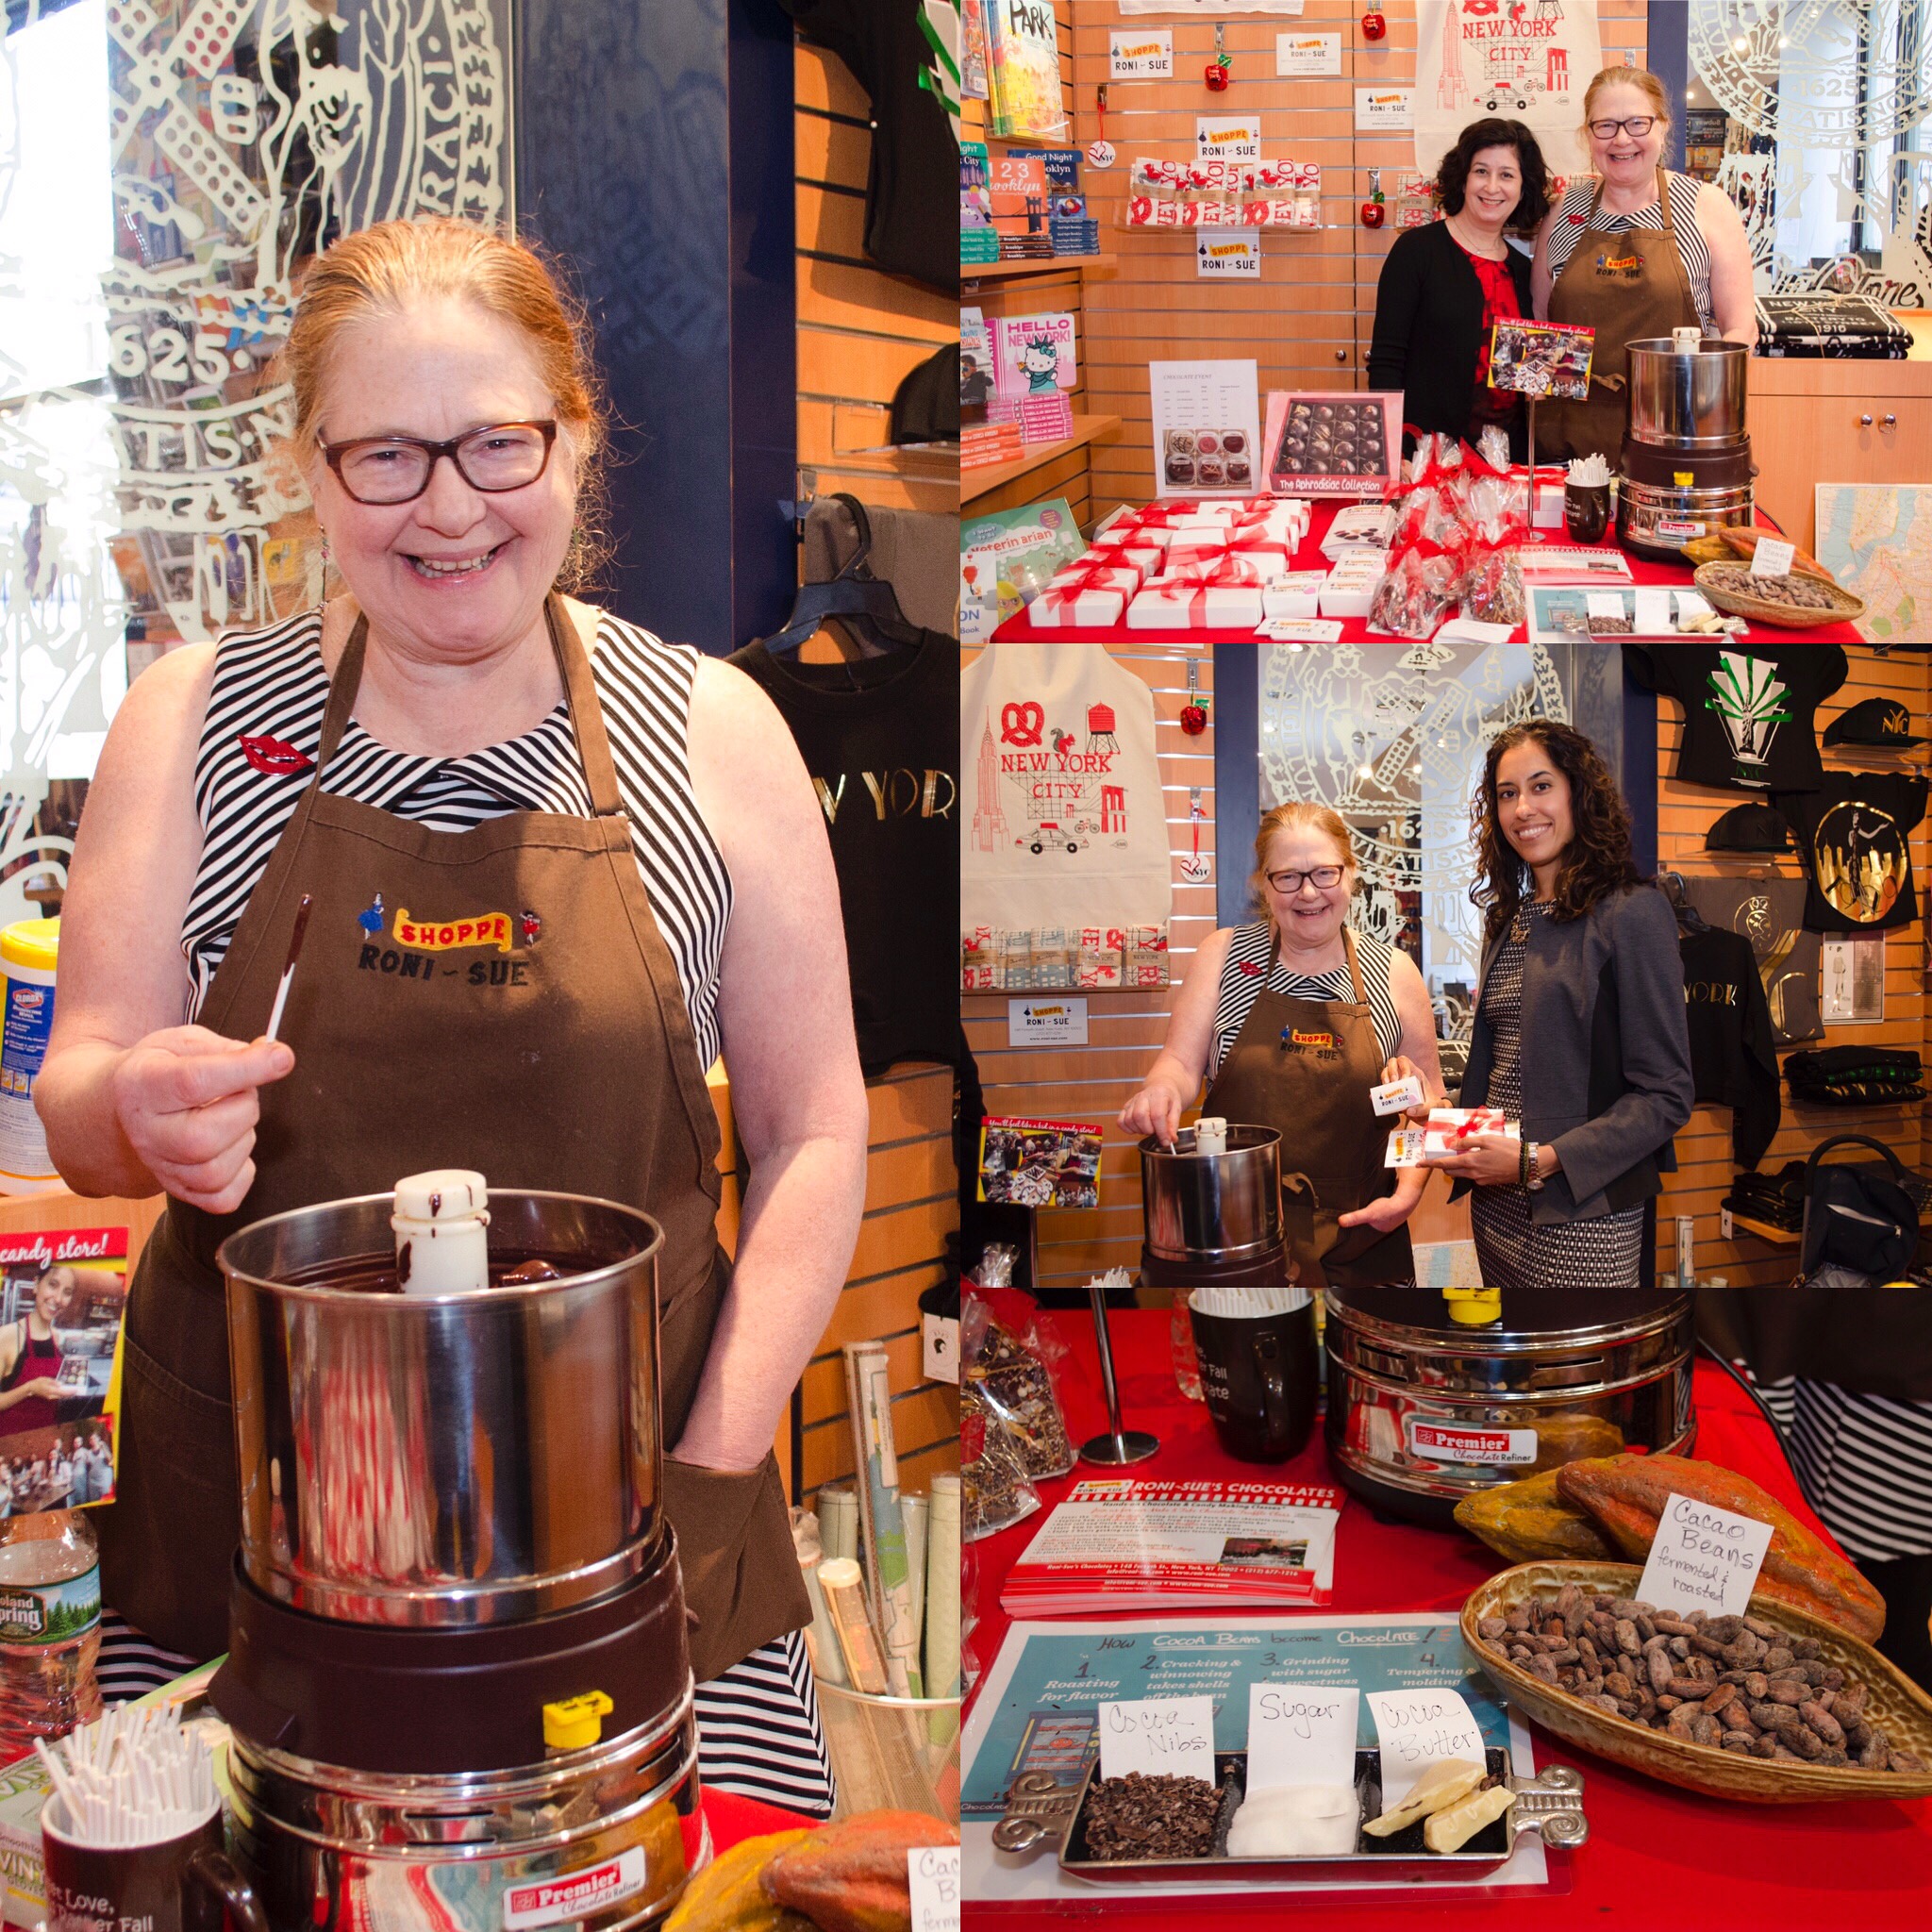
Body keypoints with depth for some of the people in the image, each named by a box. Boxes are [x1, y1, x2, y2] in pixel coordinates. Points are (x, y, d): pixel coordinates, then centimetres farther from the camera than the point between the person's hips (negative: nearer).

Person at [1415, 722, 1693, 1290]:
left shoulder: (1632, 913, -10)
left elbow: (1667, 1094, -13)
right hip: (1496, 1204, 7)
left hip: (1581, 1212, -6)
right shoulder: (1508, 918, 12)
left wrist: (1539, 1161, -19)